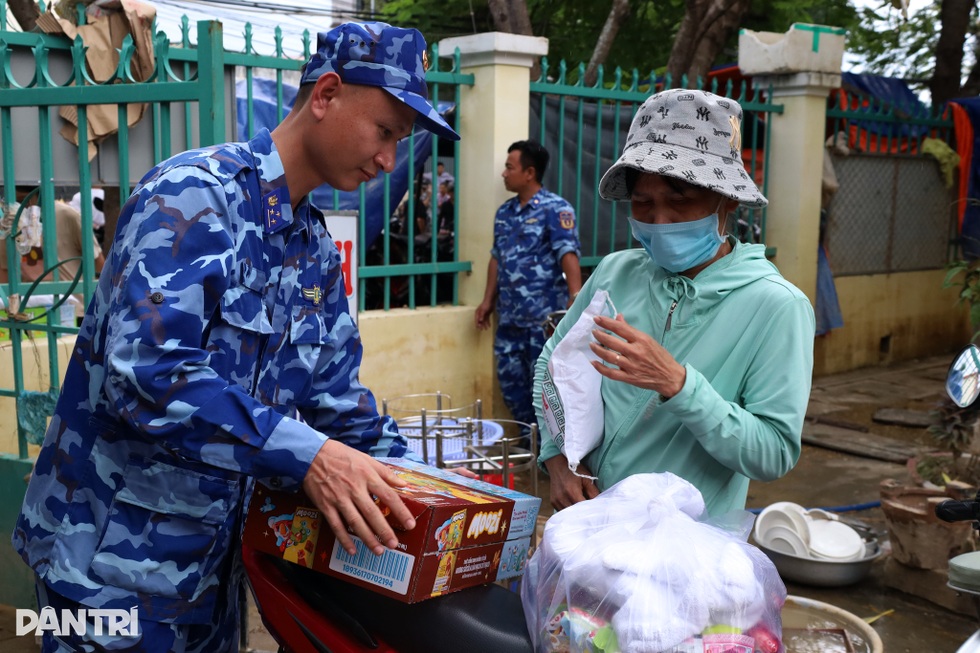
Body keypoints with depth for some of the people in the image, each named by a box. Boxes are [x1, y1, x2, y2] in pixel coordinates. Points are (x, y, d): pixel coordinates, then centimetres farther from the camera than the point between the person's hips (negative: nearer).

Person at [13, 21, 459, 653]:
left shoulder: (318, 252, 6)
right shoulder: (193, 194, -19)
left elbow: (336, 394, 11)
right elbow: (148, 370, -30)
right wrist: (304, 453, -34)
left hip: (216, 551, 8)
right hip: (118, 550, -8)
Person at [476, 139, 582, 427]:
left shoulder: (555, 209, -8)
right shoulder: (504, 212, 14)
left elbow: (568, 255, -18)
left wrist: (576, 300, -28)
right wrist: (488, 300, 18)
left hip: (544, 318, -7)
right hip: (509, 317, 7)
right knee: (510, 382, 11)